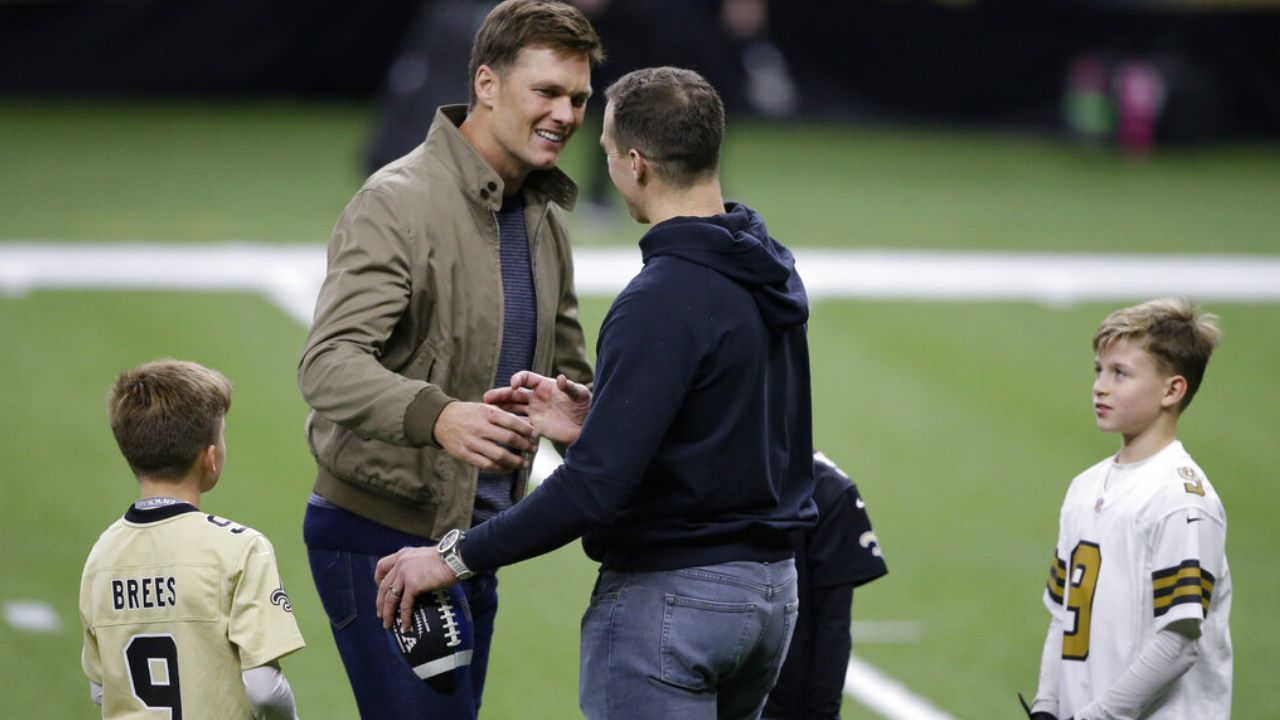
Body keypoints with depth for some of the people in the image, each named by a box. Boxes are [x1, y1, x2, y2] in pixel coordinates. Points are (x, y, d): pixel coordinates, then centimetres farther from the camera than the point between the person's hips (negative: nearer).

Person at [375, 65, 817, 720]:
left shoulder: (661, 303, -21)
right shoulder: (770, 272, 7)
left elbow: (597, 484, -26)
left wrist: (457, 557, -19)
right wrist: (596, 422, 10)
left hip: (670, 595, -9)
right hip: (772, 588, 9)